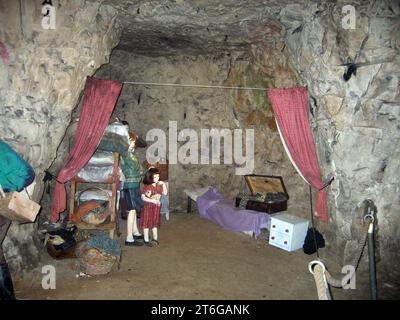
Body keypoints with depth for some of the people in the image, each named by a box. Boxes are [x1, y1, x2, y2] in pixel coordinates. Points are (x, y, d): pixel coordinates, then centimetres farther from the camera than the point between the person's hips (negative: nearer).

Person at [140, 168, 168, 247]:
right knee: (147, 223, 4)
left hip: (156, 207, 6)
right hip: (148, 207, -5)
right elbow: (143, 197, -22)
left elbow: (165, 193, 7)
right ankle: (146, 240, 15)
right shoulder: (146, 187, -18)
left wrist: (163, 185, -6)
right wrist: (153, 200, -28)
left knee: (155, 222, 16)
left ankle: (155, 238, 28)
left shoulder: (159, 185, 0)